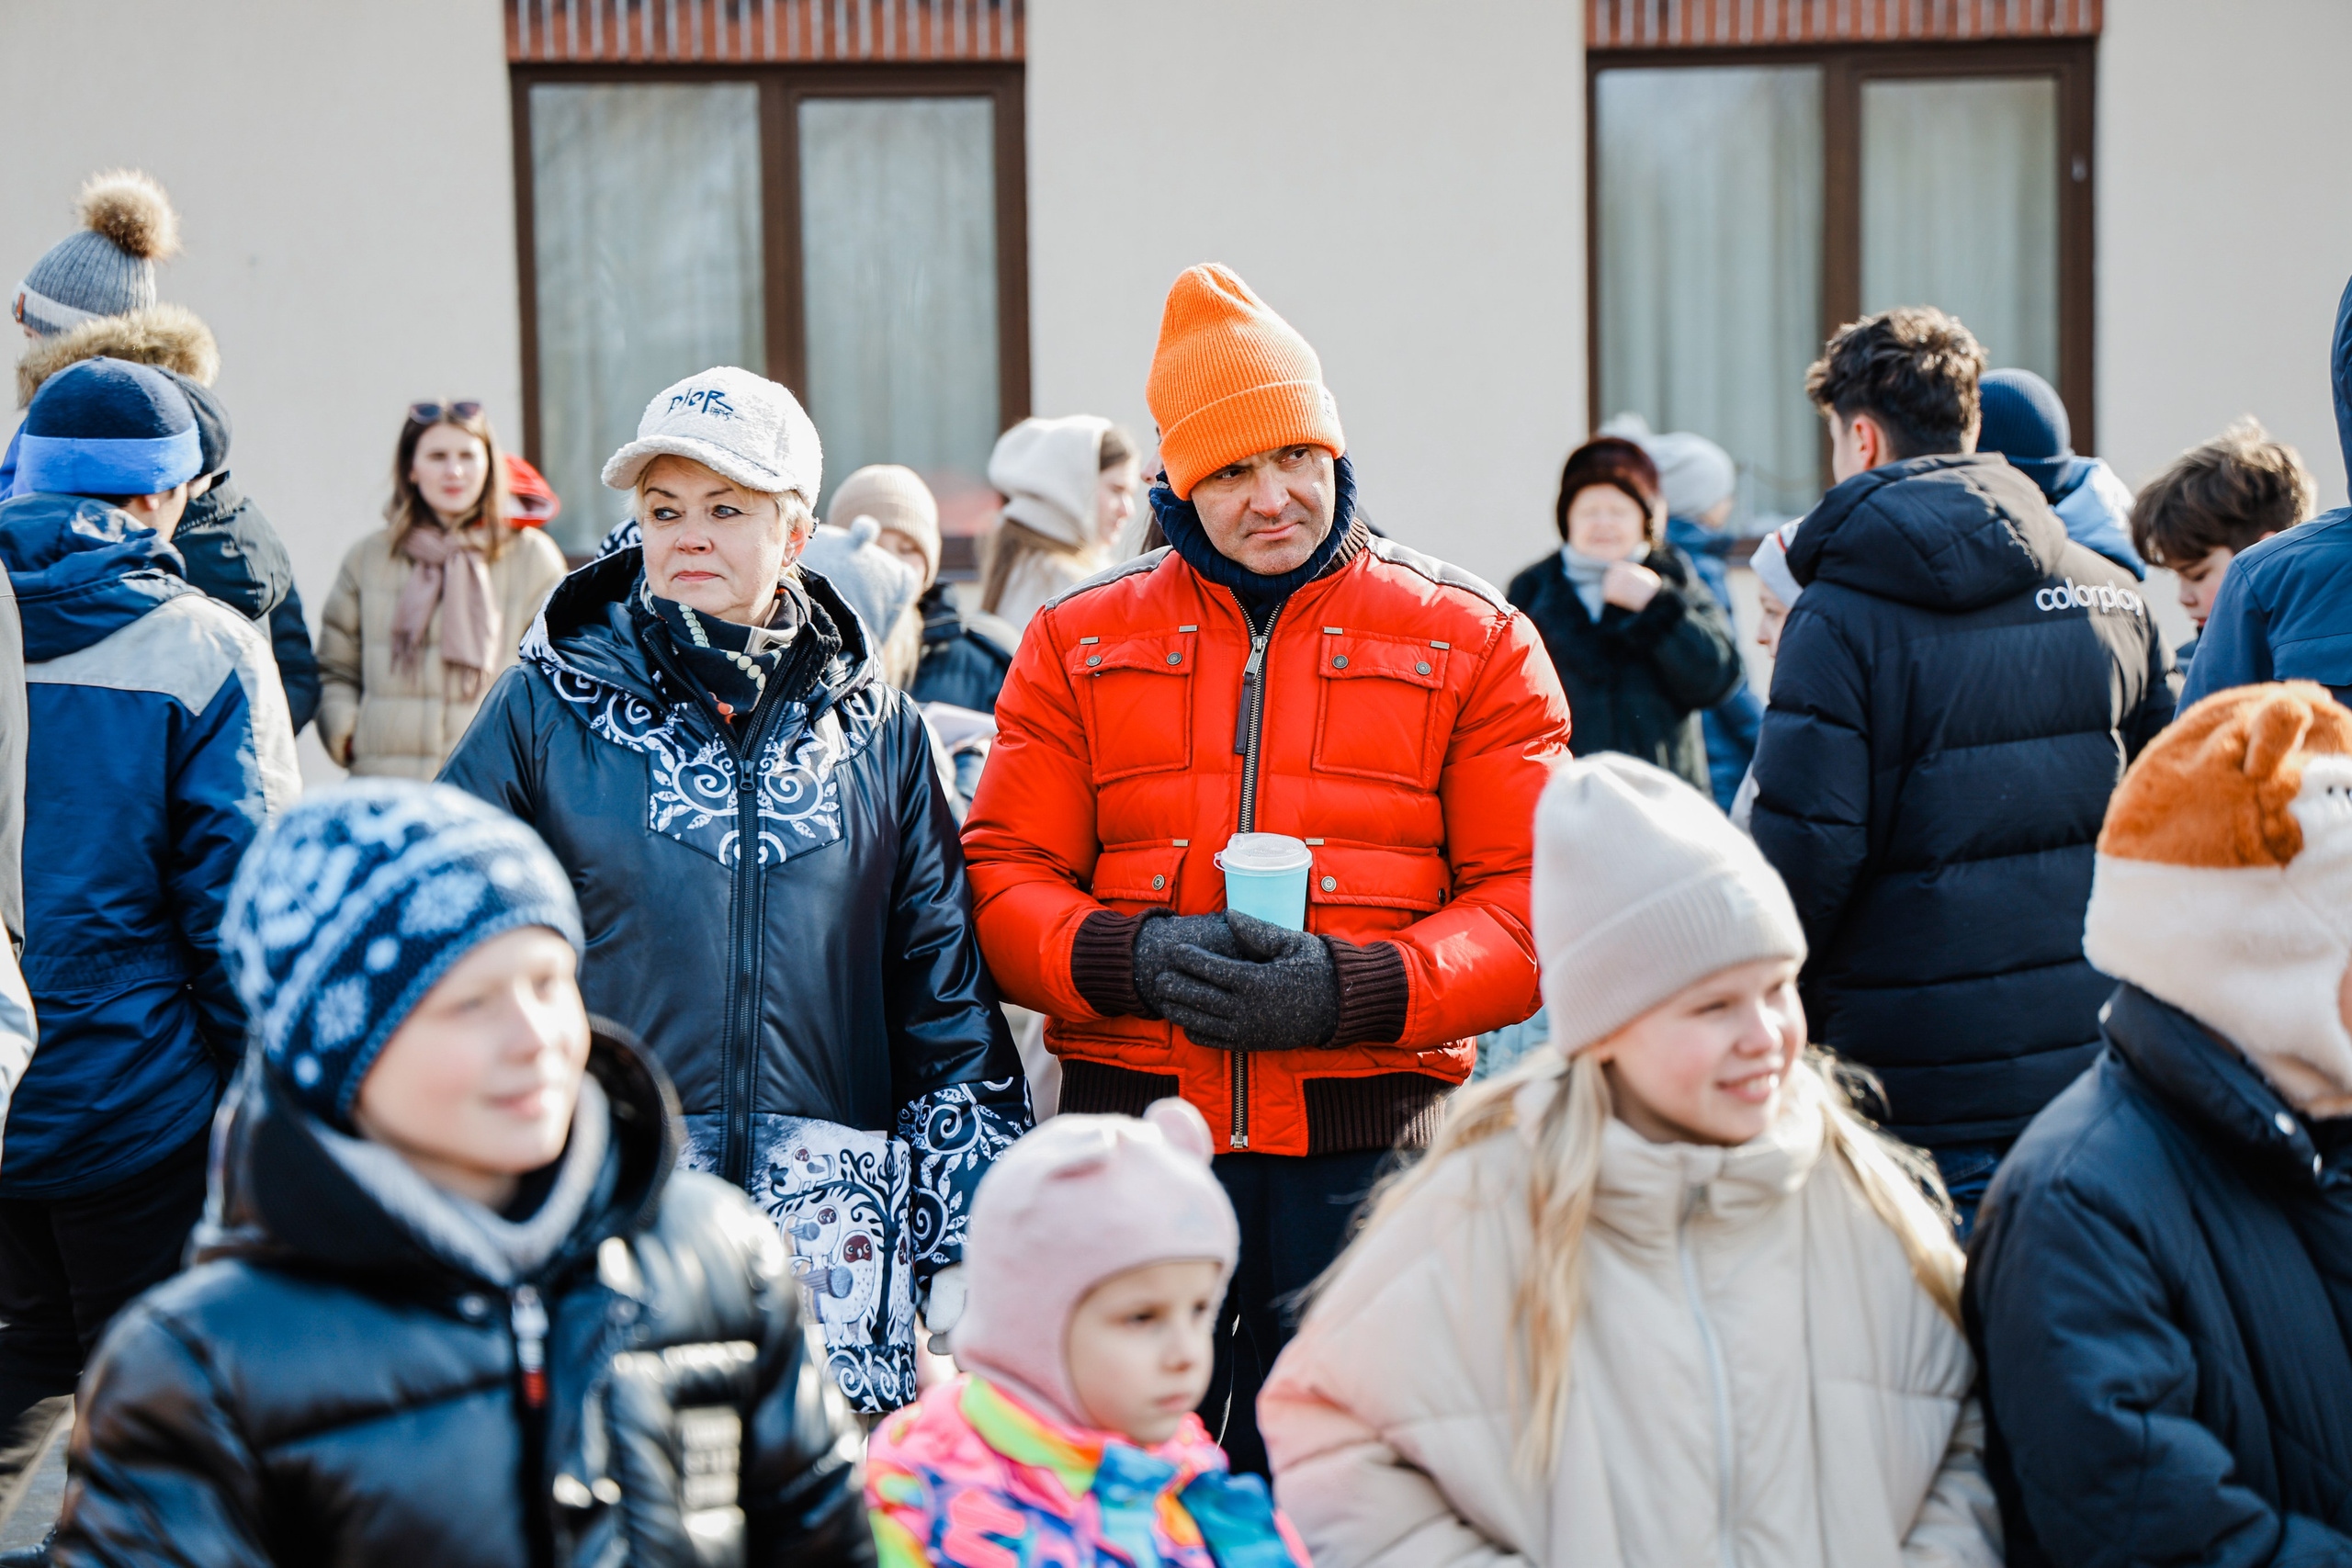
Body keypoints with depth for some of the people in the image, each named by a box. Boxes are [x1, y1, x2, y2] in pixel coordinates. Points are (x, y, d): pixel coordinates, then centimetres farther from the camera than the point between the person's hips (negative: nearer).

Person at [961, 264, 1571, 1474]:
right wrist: (1128, 960, -14)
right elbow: (1003, 880, 6)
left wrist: (1352, 991, -16)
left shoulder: (1472, 644, 6)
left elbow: (1532, 904, 0)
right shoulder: (1079, 644, 10)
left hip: (1365, 1142, -1)